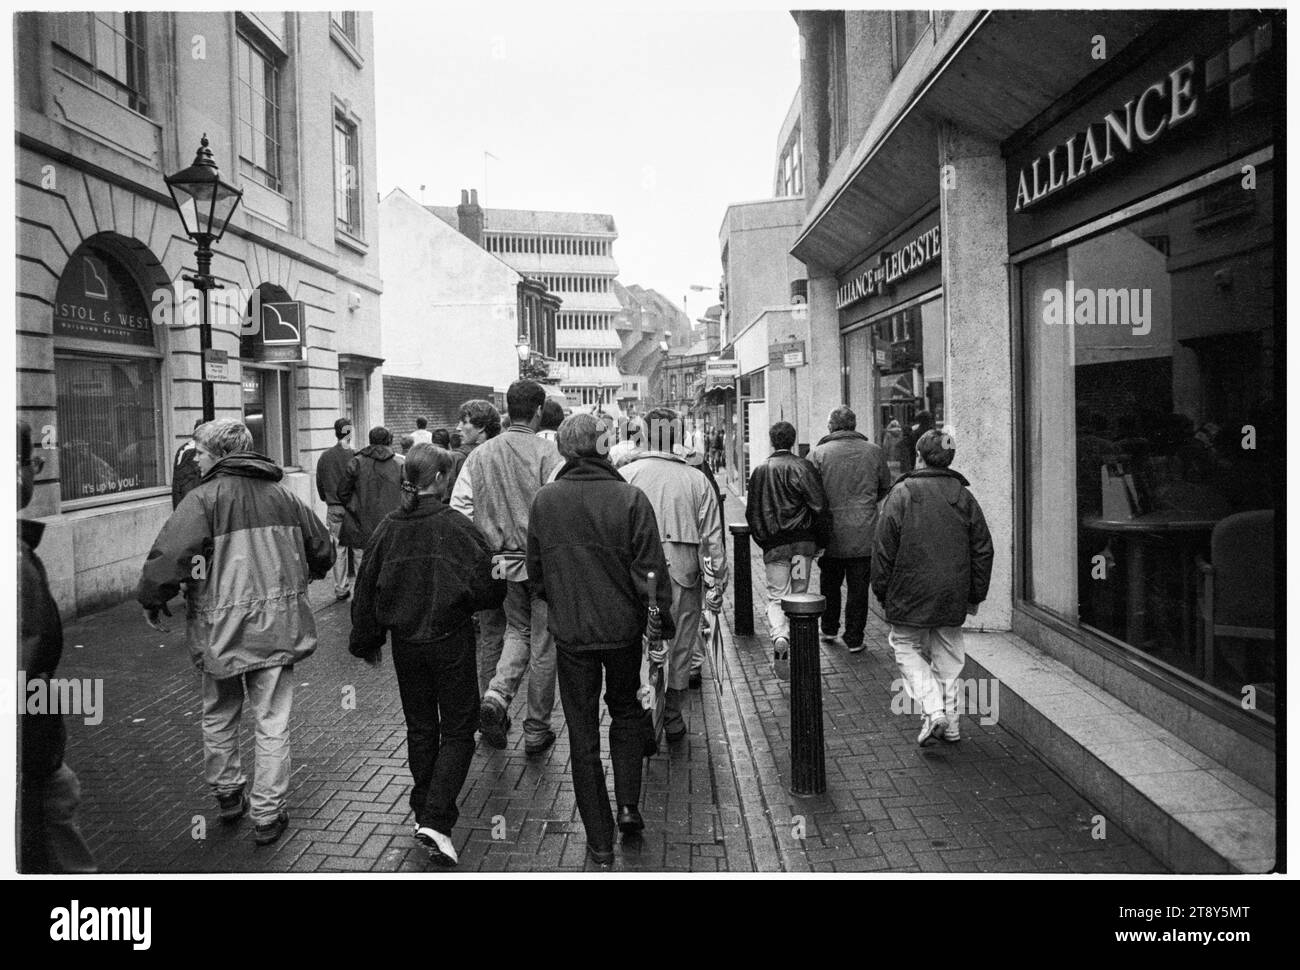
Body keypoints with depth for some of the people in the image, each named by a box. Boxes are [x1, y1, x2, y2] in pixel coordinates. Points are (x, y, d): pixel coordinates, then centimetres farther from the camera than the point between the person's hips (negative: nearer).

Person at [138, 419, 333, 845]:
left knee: (219, 716, 20)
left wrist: (153, 600, -5)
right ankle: (267, 816, 14)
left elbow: (170, 554, -21)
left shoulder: (205, 498, -9)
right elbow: (323, 549, 17)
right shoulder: (282, 495, 8)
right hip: (278, 625, 3)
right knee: (272, 722, 8)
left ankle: (227, 795, 34)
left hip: (221, 627, -3)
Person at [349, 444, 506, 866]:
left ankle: (423, 810, 30)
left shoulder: (387, 528, -2)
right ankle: (436, 820, -4)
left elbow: (366, 589, 5)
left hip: (405, 642, 5)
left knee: (420, 727, 19)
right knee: (458, 730, 6)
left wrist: (366, 641, 17)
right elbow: (487, 585, -16)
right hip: (450, 641, -4)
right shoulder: (456, 526, -16)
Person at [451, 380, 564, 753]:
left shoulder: (479, 454, 3)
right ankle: (536, 730, 17)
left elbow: (459, 508, 3)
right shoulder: (547, 452, -10)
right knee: (543, 644, 8)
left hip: (500, 563, 4)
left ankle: (496, 695, -1)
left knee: (516, 631, 21)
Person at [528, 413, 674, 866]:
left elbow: (535, 570, 4)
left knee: (582, 734, 12)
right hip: (623, 626, -1)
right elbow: (651, 570, -13)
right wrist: (664, 620, 2)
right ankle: (628, 804, 18)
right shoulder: (630, 498, -15)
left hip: (570, 631, 1)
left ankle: (599, 841, 19)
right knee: (626, 711, 26)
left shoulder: (544, 501, -6)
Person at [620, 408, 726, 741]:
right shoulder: (696, 480, -2)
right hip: (682, 574, 1)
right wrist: (716, 585, 7)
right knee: (679, 646, 14)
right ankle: (672, 719, 26)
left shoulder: (623, 476, -5)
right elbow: (712, 539, 0)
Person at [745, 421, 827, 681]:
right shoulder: (802, 466, -3)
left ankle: (780, 637, -21)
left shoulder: (759, 471, 5)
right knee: (799, 594, 11)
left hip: (773, 543, 1)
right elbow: (819, 504, -10)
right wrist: (815, 534, 3)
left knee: (775, 595, 4)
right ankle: (797, 645, 16)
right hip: (802, 541, 0)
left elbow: (752, 513, 8)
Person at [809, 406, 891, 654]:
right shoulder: (874, 452, -1)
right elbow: (886, 488, 10)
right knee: (859, 588, 8)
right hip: (864, 535, 0)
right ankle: (854, 638, 12)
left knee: (830, 584, 19)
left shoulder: (818, 453, -7)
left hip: (831, 533, 0)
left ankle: (829, 629, 31)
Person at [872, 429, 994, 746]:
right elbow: (983, 549, 7)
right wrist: (976, 595, 15)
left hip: (910, 593, -4)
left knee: (906, 647, 10)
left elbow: (884, 548, -9)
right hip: (952, 596, 4)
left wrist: (881, 590, 2)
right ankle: (949, 721, 20)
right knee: (948, 654, 15)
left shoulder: (902, 493, -8)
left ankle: (932, 711, -6)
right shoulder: (963, 495, 4)